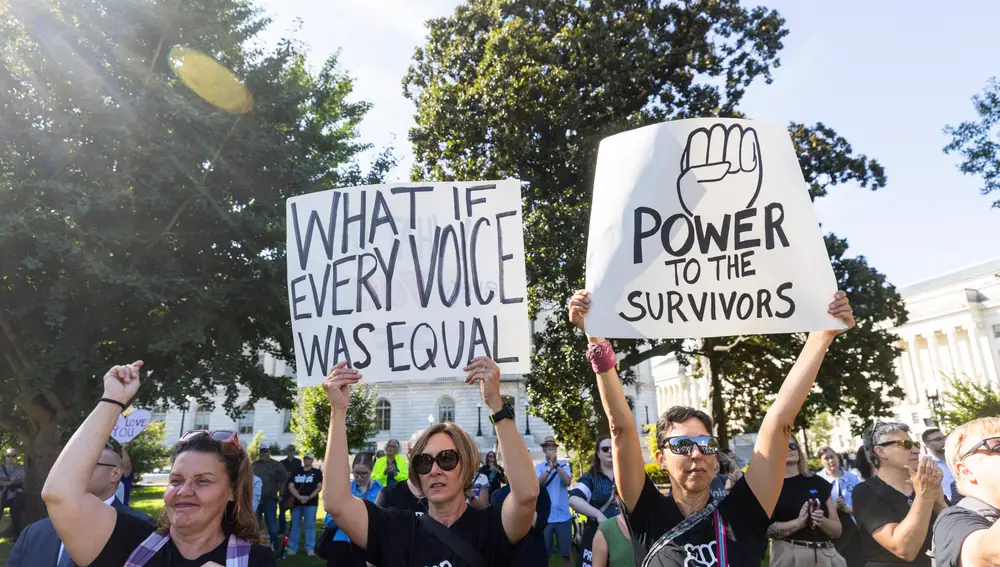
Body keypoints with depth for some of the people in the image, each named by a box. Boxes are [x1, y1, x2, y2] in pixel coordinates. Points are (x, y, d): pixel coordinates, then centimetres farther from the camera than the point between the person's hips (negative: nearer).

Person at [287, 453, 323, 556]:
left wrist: (309, 497, -14)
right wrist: (299, 497, -14)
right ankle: (292, 548, 15)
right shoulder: (296, 472, 10)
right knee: (295, 526, 8)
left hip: (311, 503, -2)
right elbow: (291, 486, 1)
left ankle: (310, 548, 3)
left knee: (310, 526, -1)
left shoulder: (317, 472, 6)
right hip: (296, 502, 2)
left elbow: (319, 487, 0)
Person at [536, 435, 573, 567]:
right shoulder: (539, 466, 3)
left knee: (566, 553, 11)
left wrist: (556, 464, -21)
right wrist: (550, 468, -24)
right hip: (544, 516, 0)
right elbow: (537, 483, -13)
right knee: (543, 553, 7)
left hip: (563, 516, 0)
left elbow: (568, 481, -13)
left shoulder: (564, 465, 3)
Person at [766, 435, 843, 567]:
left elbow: (837, 530, 8)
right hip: (788, 555, -2)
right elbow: (764, 527, -12)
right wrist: (798, 523, -23)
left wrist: (821, 521, -12)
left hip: (826, 554, 3)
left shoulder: (818, 483, 6)